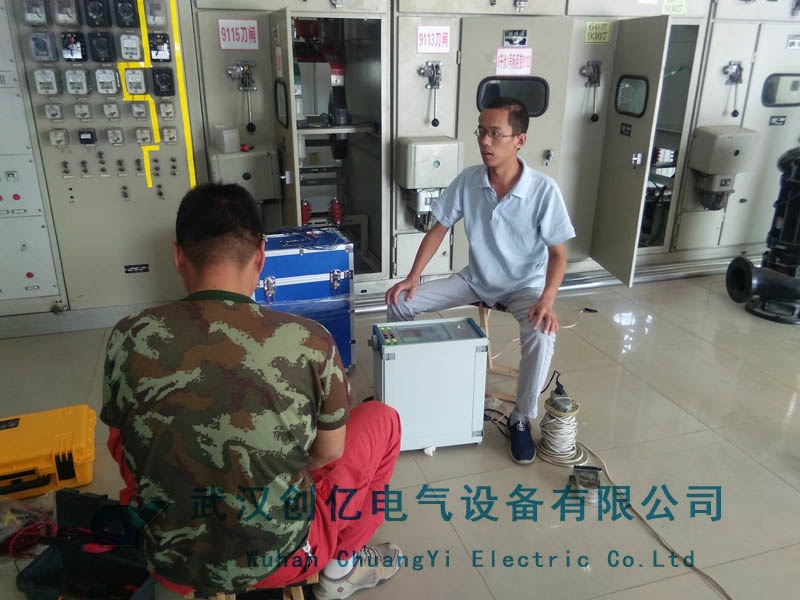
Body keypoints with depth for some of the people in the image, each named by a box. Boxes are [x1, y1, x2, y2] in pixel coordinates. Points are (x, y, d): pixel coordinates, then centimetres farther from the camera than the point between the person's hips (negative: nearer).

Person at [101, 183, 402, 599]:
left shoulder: (130, 339, -14)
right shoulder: (310, 341, -19)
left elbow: (125, 445, 4)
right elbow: (329, 452, -4)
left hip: (169, 557, 3)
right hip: (281, 557, -2)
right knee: (381, 420, 15)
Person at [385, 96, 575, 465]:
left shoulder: (544, 190, -21)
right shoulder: (467, 180, -12)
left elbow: (557, 253, -15)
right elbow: (439, 229, -2)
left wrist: (547, 300, -32)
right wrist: (413, 277, -11)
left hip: (524, 285, -3)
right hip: (476, 279, 4)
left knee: (542, 336, -34)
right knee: (401, 302, -9)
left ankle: (521, 419, -9)